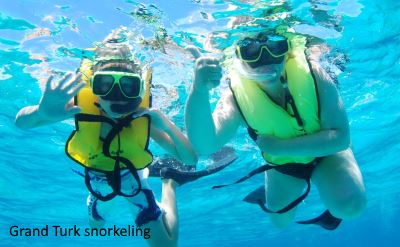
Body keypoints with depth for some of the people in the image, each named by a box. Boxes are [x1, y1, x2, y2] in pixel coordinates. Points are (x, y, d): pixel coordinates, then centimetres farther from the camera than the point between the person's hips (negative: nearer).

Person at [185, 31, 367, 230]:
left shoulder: (311, 73, -31)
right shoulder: (237, 97, -30)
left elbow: (341, 137, -31)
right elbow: (205, 146, -48)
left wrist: (280, 147, -37)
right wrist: (199, 91, -64)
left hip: (326, 151, -1)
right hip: (282, 164, 2)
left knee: (351, 205, -25)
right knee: (281, 221, 16)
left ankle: (334, 209, 11)